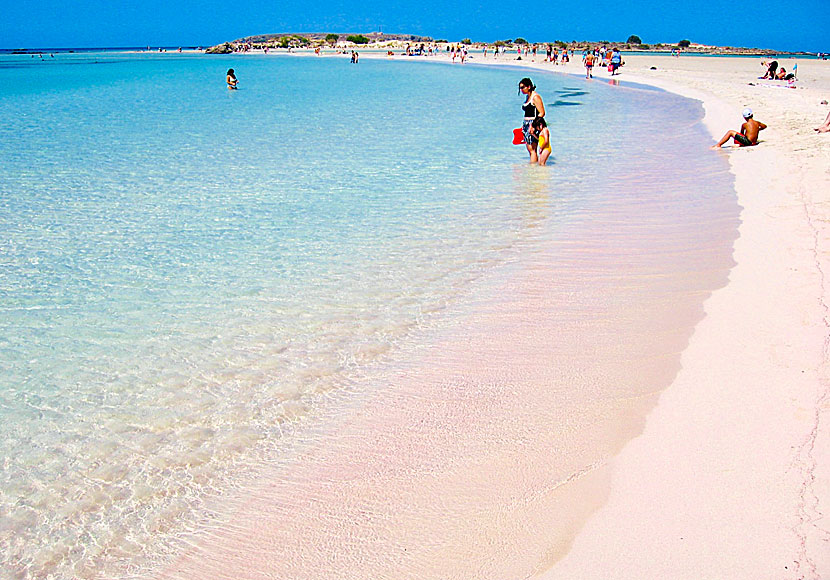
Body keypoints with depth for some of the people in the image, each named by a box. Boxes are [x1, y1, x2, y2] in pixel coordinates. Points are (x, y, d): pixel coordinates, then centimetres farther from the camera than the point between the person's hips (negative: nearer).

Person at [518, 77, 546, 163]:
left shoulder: (535, 97, -12)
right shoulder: (528, 97, 15)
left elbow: (542, 113, -17)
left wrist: (533, 125, -23)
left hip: (533, 124, -9)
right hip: (526, 124, 9)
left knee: (532, 149, -10)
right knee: (529, 149, 10)